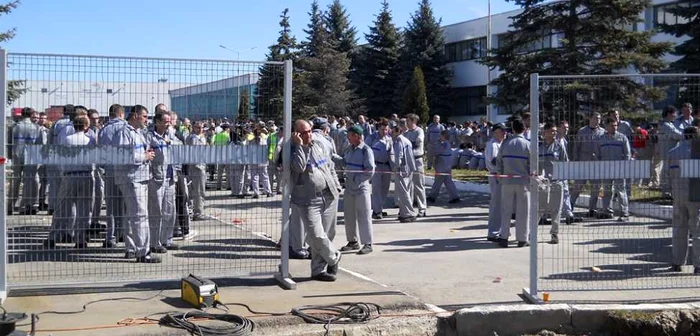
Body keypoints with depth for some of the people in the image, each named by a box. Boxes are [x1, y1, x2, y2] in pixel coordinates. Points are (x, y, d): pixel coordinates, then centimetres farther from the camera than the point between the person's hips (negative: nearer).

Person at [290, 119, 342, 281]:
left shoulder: (318, 143, 12)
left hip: (328, 197, 6)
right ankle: (334, 257, 12)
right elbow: (299, 167, -26)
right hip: (308, 200, -6)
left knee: (322, 235, 8)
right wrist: (299, 145, -21)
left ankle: (318, 270, 18)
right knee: (317, 236, -14)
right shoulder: (292, 150, -7)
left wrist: (333, 185, 23)